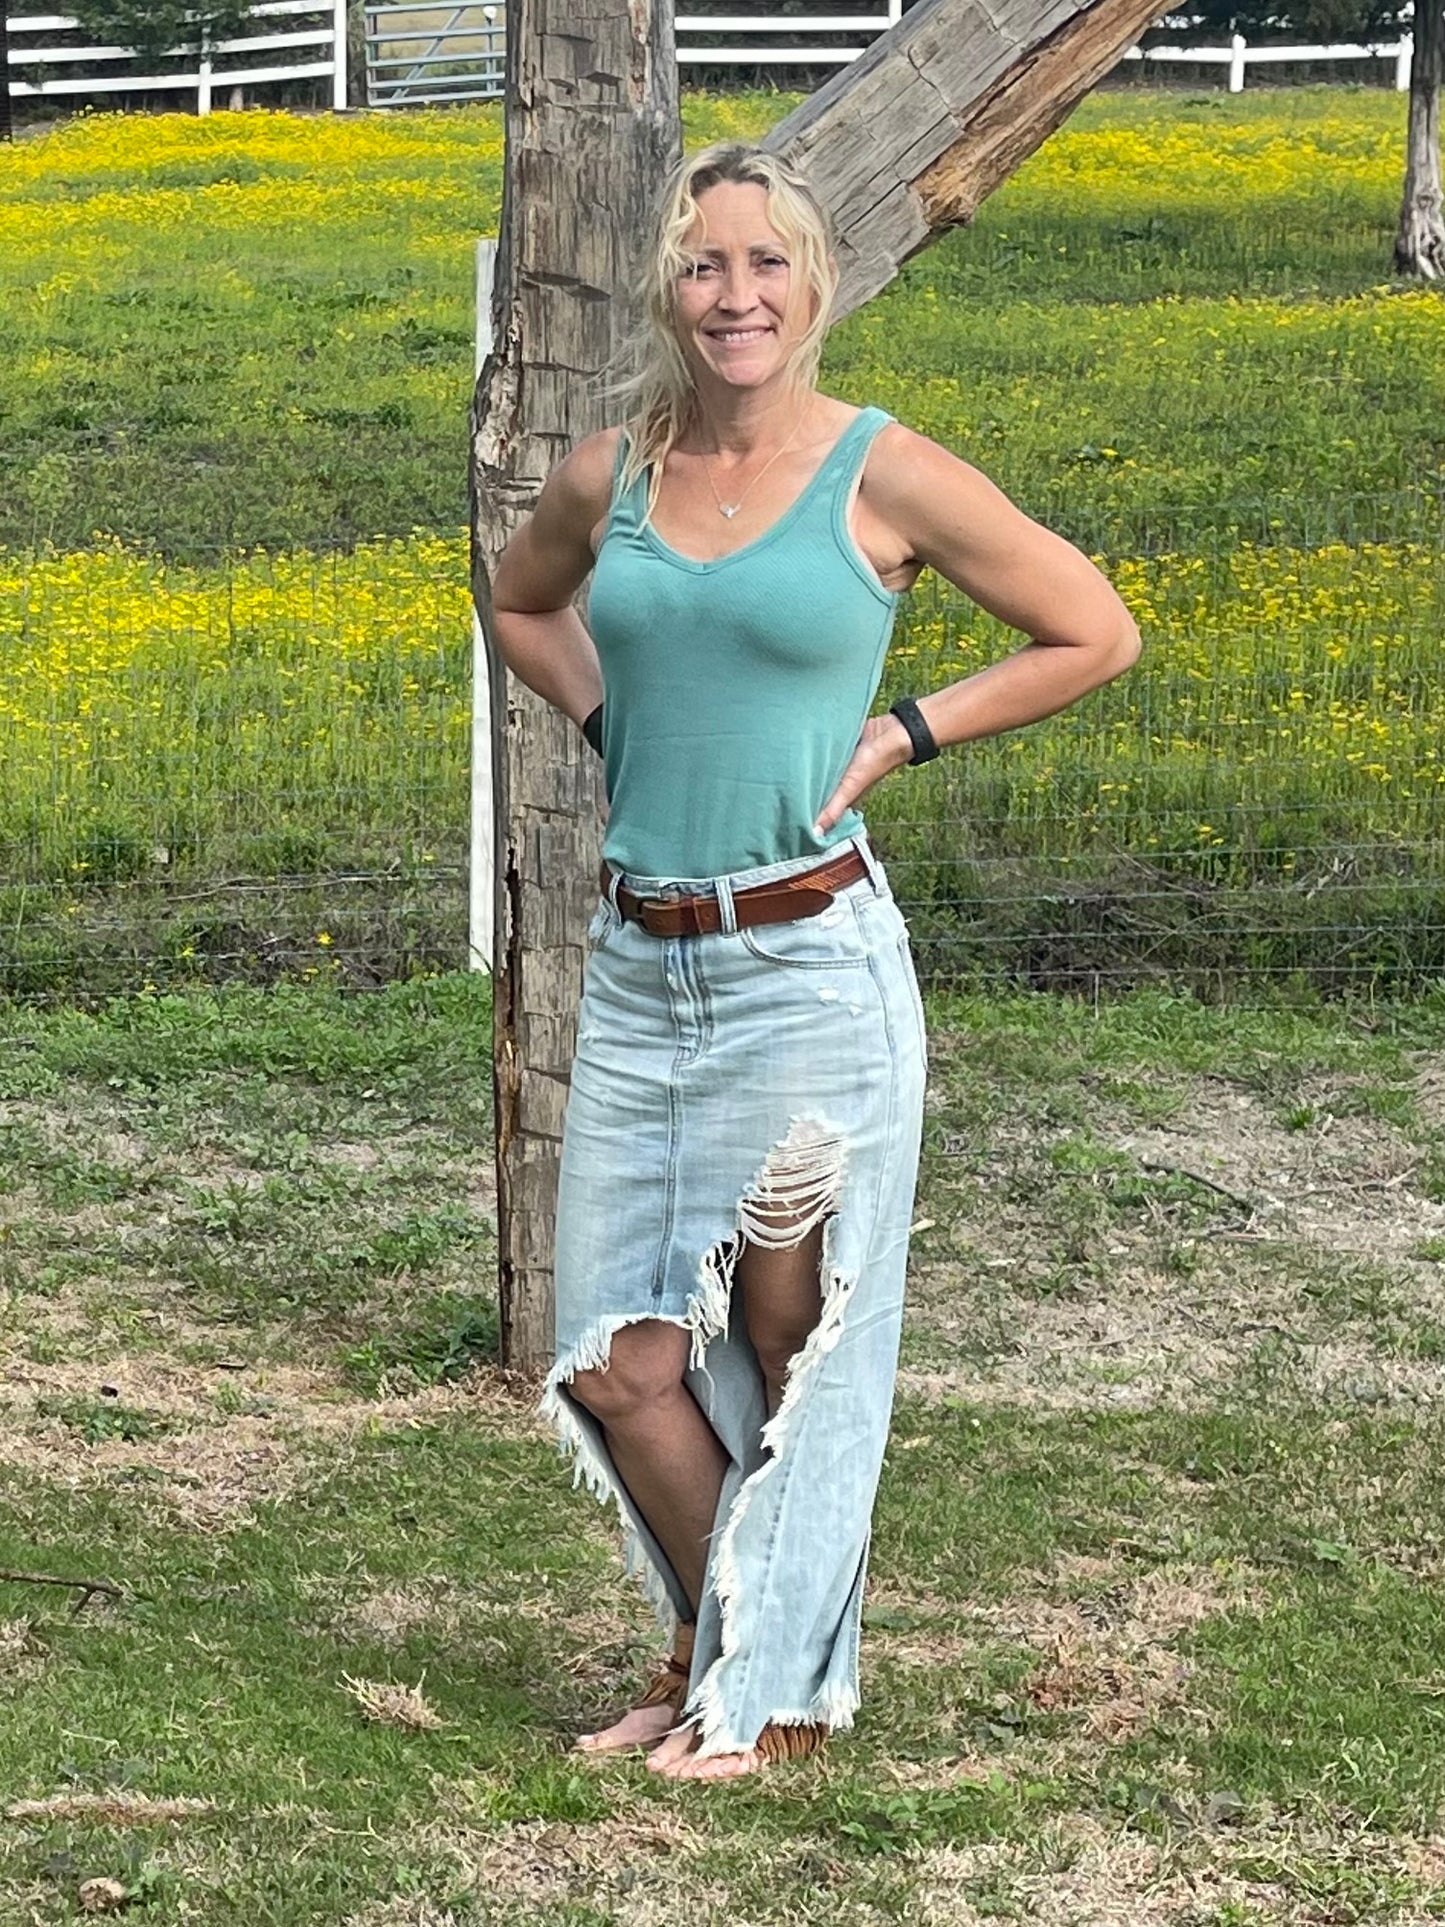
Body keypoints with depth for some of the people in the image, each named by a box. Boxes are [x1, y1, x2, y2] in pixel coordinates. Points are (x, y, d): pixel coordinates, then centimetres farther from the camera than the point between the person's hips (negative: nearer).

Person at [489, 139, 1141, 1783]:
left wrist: (896, 739, -4)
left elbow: (1097, 634, 1)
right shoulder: (609, 476, 6)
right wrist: (611, 719, 10)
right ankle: (707, 1644, 29)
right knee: (623, 1369, 7)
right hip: (638, 970, 5)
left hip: (807, 966, -4)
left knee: (793, 1350, 6)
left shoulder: (885, 474, -6)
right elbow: (520, 605, 28)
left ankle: (776, 1690, 22)